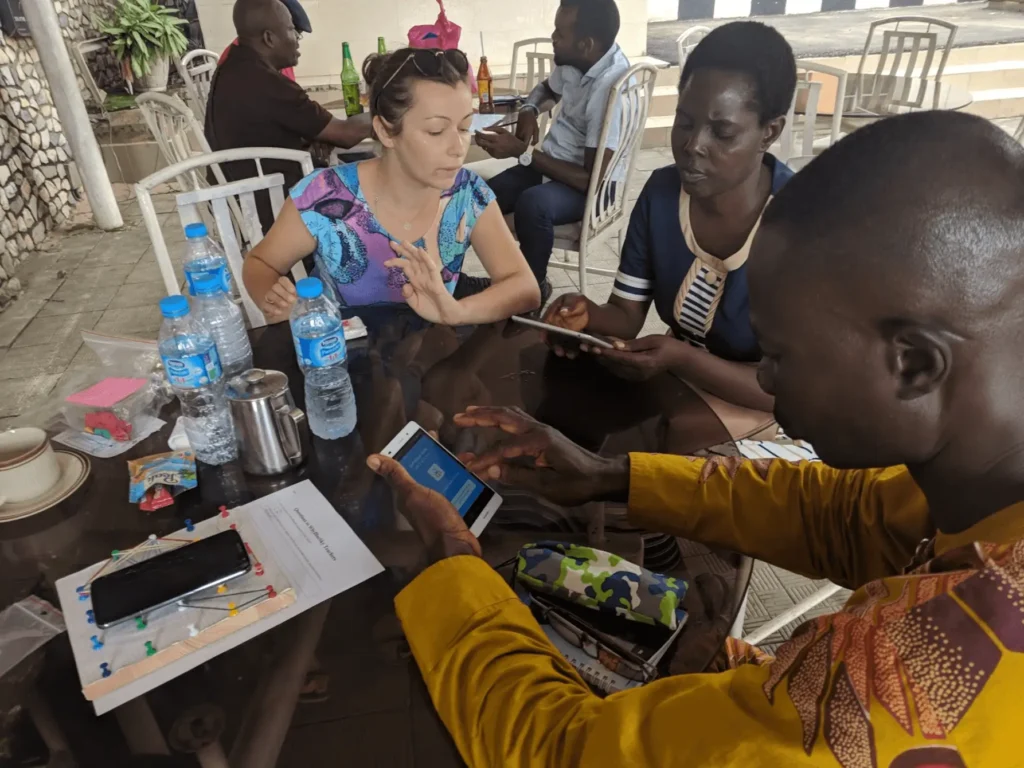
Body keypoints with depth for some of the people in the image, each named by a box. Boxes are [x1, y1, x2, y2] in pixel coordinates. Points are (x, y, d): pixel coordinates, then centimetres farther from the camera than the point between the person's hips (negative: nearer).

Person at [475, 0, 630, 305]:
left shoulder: (613, 88, -27)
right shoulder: (572, 60, -4)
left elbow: (592, 179, -28)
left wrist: (521, 151, -26)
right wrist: (529, 110, -3)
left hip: (592, 188, -7)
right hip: (551, 163, 8)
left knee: (532, 204, -36)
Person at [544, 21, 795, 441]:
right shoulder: (661, 192, -8)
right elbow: (627, 315, -3)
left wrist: (682, 359, -34)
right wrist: (588, 315, -26)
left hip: (756, 409, -4)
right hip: (672, 378, 5)